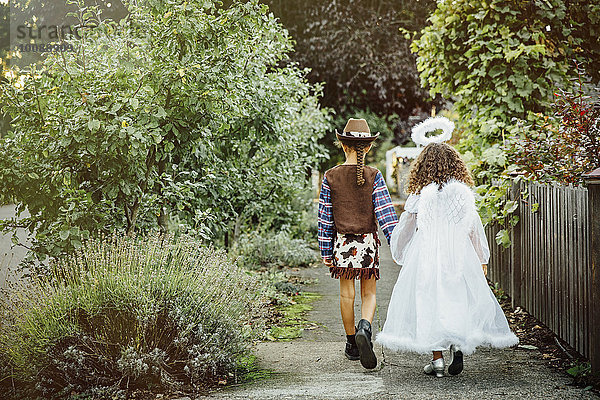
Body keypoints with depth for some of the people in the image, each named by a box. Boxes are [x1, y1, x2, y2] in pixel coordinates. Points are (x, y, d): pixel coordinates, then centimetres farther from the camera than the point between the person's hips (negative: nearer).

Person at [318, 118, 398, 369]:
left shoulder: (331, 177, -1)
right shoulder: (373, 176, -5)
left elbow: (324, 218, 1)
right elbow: (384, 212, -9)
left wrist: (325, 251, 7)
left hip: (342, 242, 1)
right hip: (367, 241, -1)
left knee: (346, 294, 11)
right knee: (369, 293, 8)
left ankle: (351, 343, 19)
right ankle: (364, 328, -20)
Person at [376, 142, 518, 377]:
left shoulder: (419, 194, -3)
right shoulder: (463, 192, 0)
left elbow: (405, 228, 6)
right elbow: (474, 228, 5)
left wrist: (399, 255, 23)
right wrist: (482, 260, 14)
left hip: (427, 254, -1)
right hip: (458, 253, 1)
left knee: (430, 300, 5)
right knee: (459, 299, 12)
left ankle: (437, 359, 4)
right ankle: (458, 344, -10)